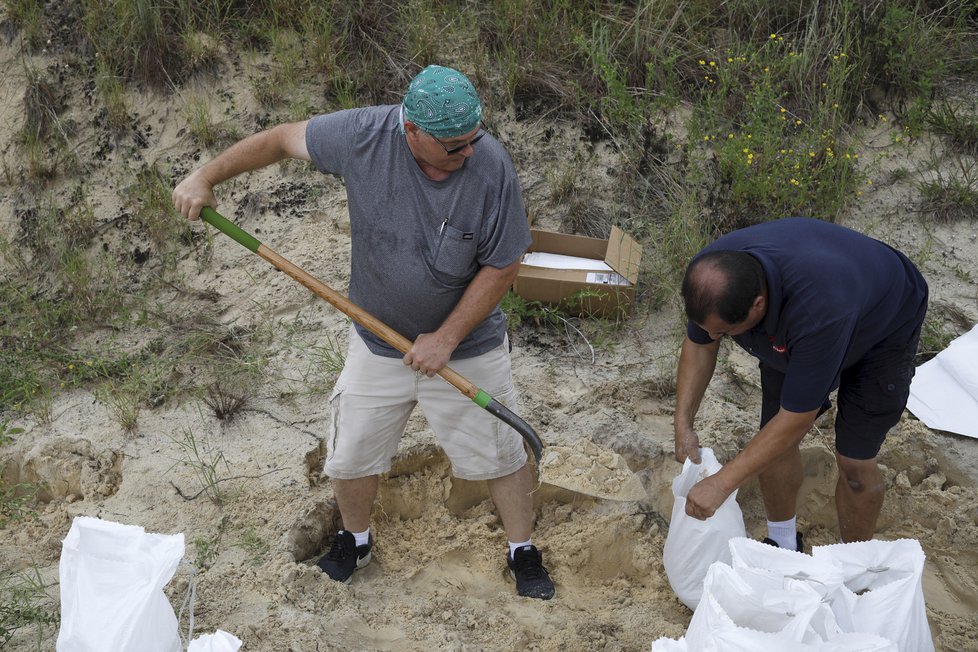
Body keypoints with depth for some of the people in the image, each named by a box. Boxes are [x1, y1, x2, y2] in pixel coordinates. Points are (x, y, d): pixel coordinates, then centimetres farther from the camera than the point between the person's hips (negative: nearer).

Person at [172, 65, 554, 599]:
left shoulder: (492, 168, -24)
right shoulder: (364, 136, -22)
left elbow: (502, 266, -15)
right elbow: (282, 139, -5)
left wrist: (447, 338, -18)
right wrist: (206, 177, -9)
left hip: (465, 344, -1)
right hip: (378, 340, 2)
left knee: (500, 454, 11)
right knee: (351, 455, 14)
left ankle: (523, 552, 36)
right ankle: (354, 539, 45)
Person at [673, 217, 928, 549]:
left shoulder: (817, 309, -48)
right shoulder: (710, 274, -31)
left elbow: (797, 418, -37)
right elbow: (698, 345, -9)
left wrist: (722, 483, -34)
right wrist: (683, 424, -17)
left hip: (882, 328, -5)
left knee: (854, 462, -5)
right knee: (771, 443, 2)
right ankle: (783, 543, 27)